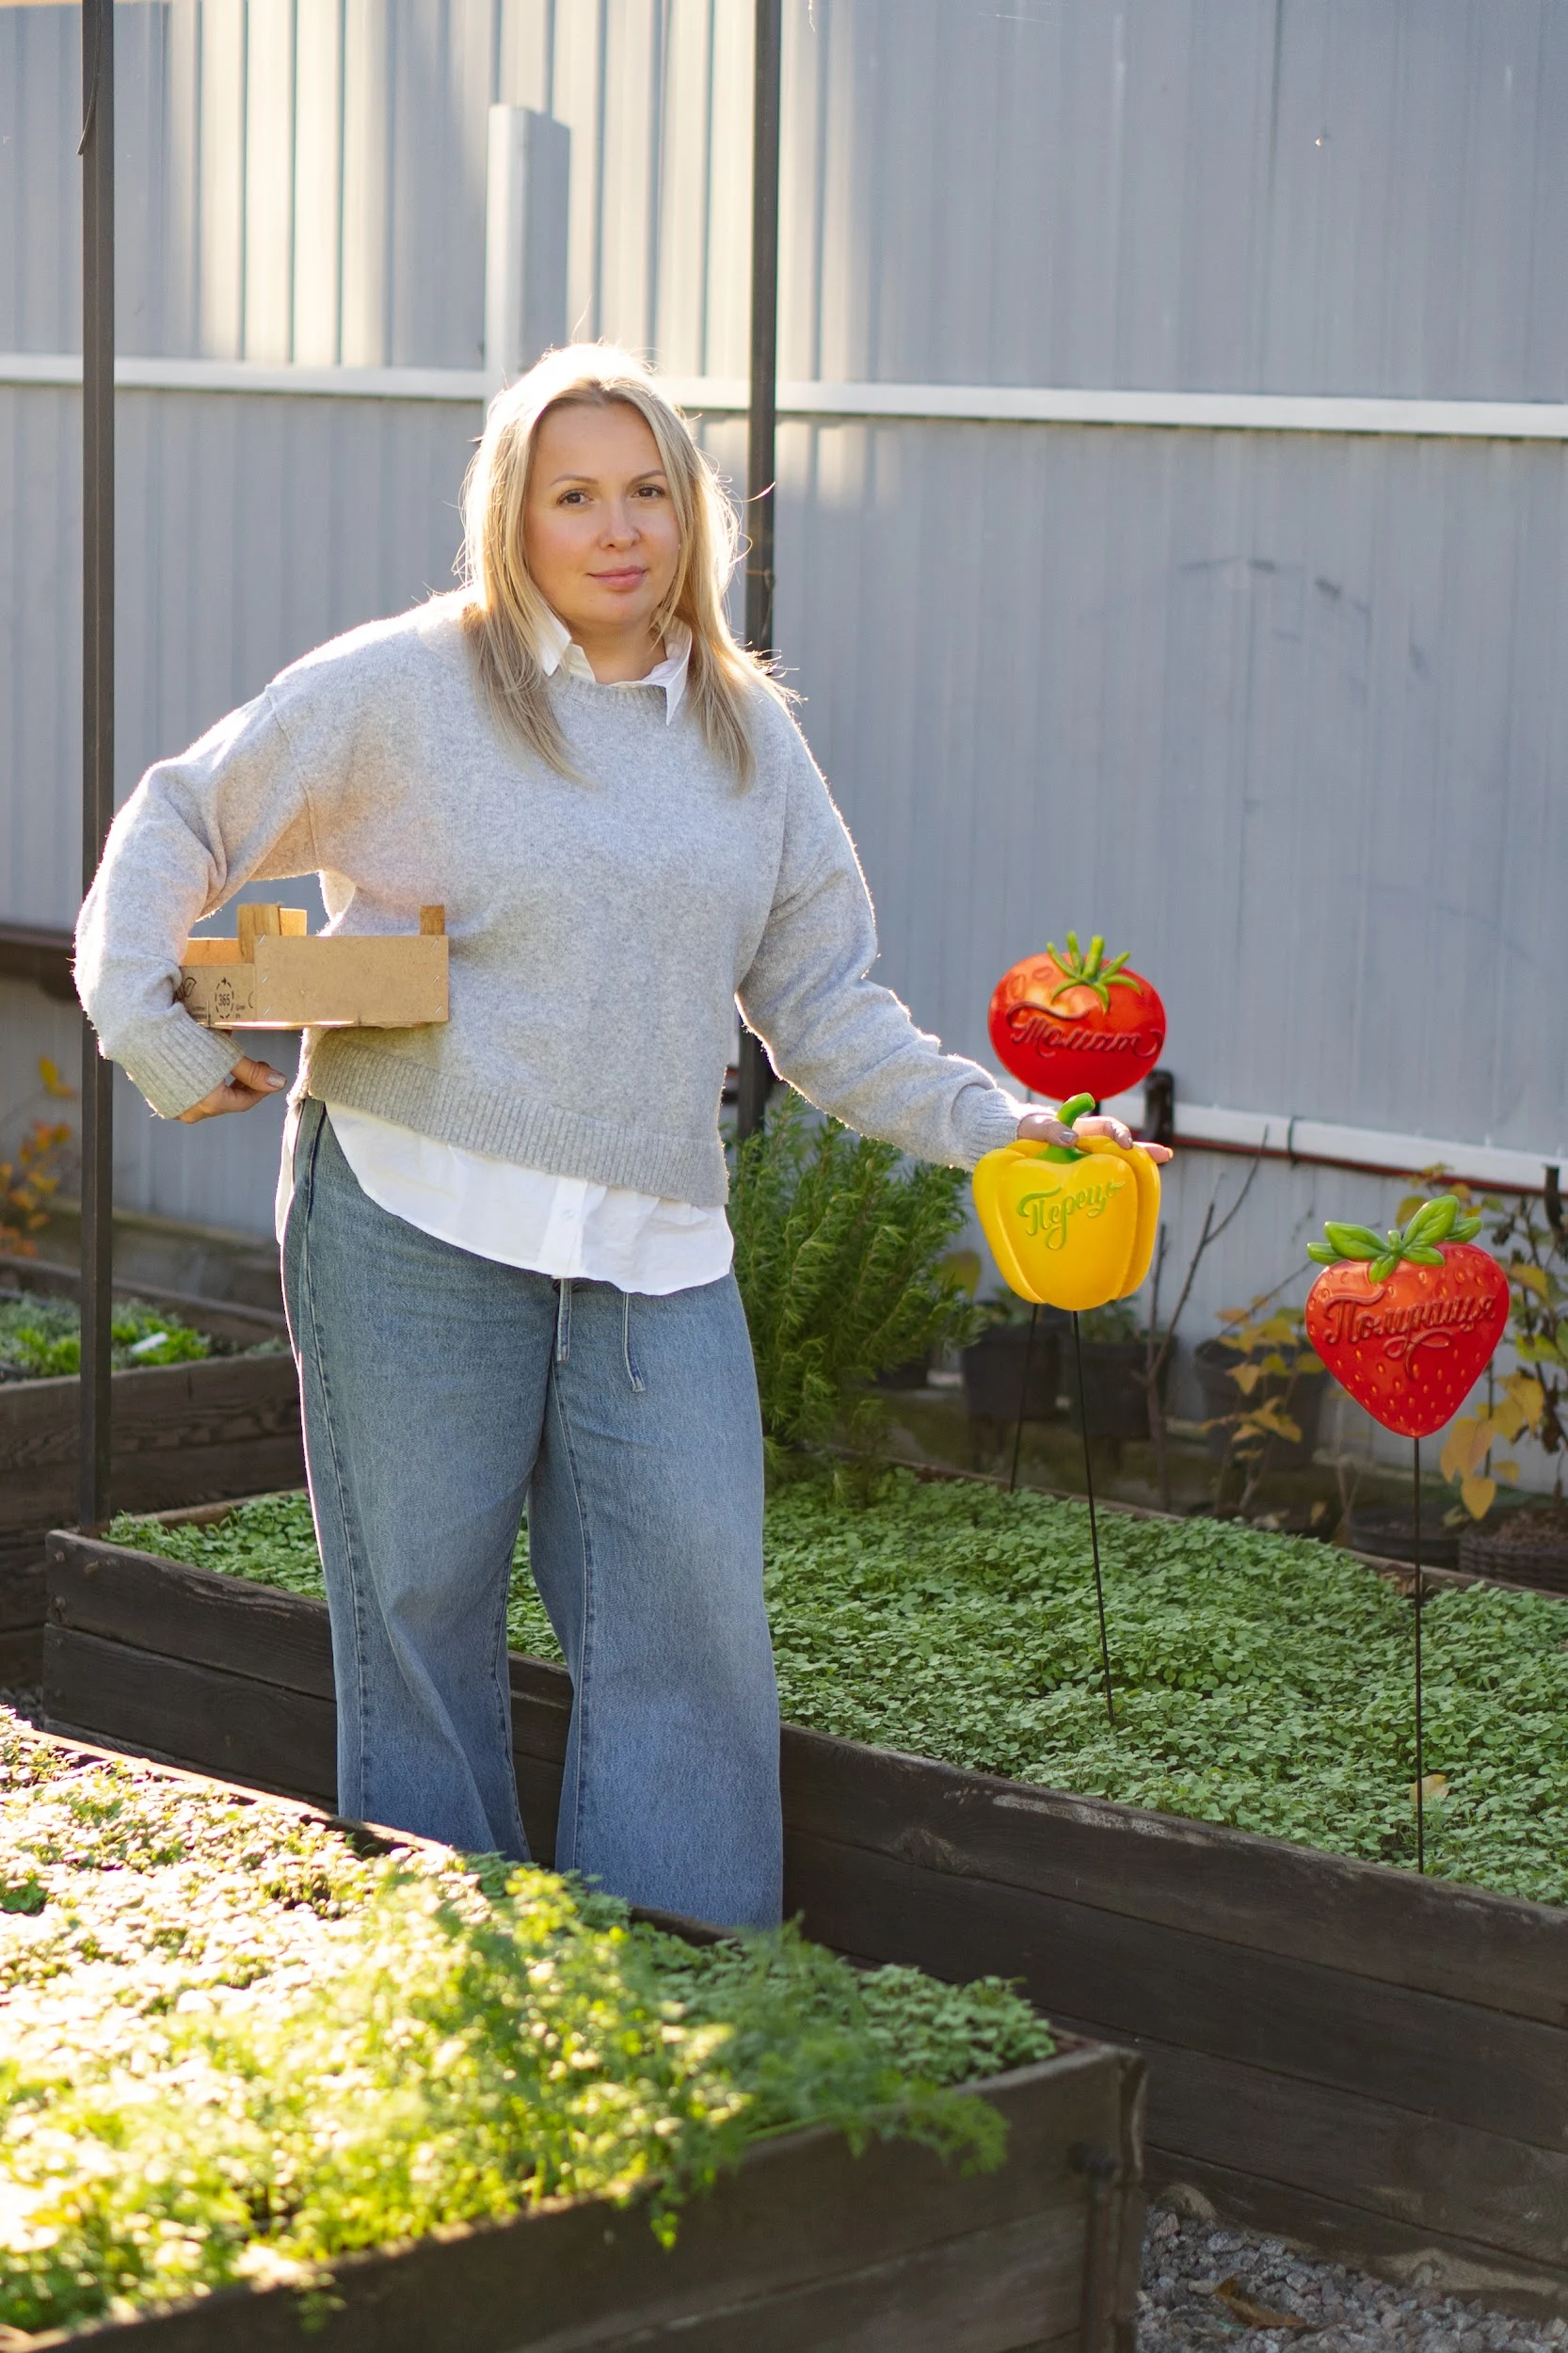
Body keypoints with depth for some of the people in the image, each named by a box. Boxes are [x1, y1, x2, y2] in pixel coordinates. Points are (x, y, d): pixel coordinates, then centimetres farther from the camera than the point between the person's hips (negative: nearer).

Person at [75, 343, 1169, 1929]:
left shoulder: (746, 732, 13)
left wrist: (986, 1122, 2)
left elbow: (822, 1004, 15)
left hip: (656, 1258, 3)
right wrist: (140, 1017, -2)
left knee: (693, 1646, -2)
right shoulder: (407, 687, 1)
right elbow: (185, 820, 10)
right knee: (422, 1630, 4)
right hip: (415, 1223, -3)